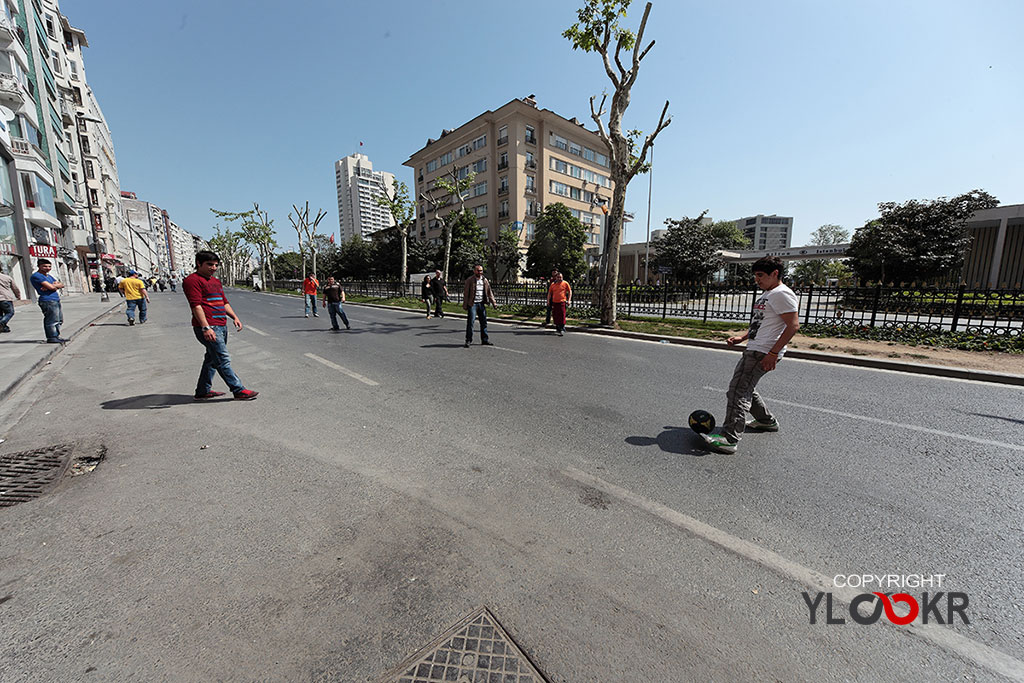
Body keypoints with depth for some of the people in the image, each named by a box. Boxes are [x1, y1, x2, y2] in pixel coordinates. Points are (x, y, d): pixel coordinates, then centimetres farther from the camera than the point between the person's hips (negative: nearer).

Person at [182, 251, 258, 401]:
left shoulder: (216, 281, 21)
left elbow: (224, 302, 26)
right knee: (223, 360, -8)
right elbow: (196, 305, -16)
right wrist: (206, 327, -23)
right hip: (208, 327, -10)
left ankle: (203, 391, 26)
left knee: (212, 359, 16)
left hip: (221, 326, 10)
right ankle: (239, 391, -6)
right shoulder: (192, 280, -8)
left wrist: (234, 317, 11)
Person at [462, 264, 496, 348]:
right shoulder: (469, 280, -4)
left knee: (484, 322, 9)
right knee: (470, 322, -5)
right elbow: (466, 293, -5)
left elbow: (489, 291, 12)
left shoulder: (484, 280, 10)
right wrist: (465, 305, -9)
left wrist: (493, 302, 4)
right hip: (472, 304, -5)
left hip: (482, 304, 5)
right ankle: (468, 340, 3)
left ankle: (484, 340, 19)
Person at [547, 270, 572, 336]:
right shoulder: (552, 284, 10)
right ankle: (557, 327, 26)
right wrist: (548, 301, 9)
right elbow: (549, 293, 16)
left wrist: (569, 300, -2)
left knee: (562, 316, -9)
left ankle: (562, 329, -5)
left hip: (562, 302, -4)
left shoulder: (565, 283, 2)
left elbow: (570, 292, 7)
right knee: (556, 316, 10)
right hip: (554, 302, 4)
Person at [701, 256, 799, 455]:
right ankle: (767, 421, 40)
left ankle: (729, 438, -15)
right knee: (745, 387, 22)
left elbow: (793, 325, -19)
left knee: (738, 390, -15)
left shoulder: (781, 294, -12)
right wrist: (742, 338, 18)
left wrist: (773, 353, -24)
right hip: (754, 349, 11)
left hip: (763, 352, -11)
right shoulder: (767, 294, 20)